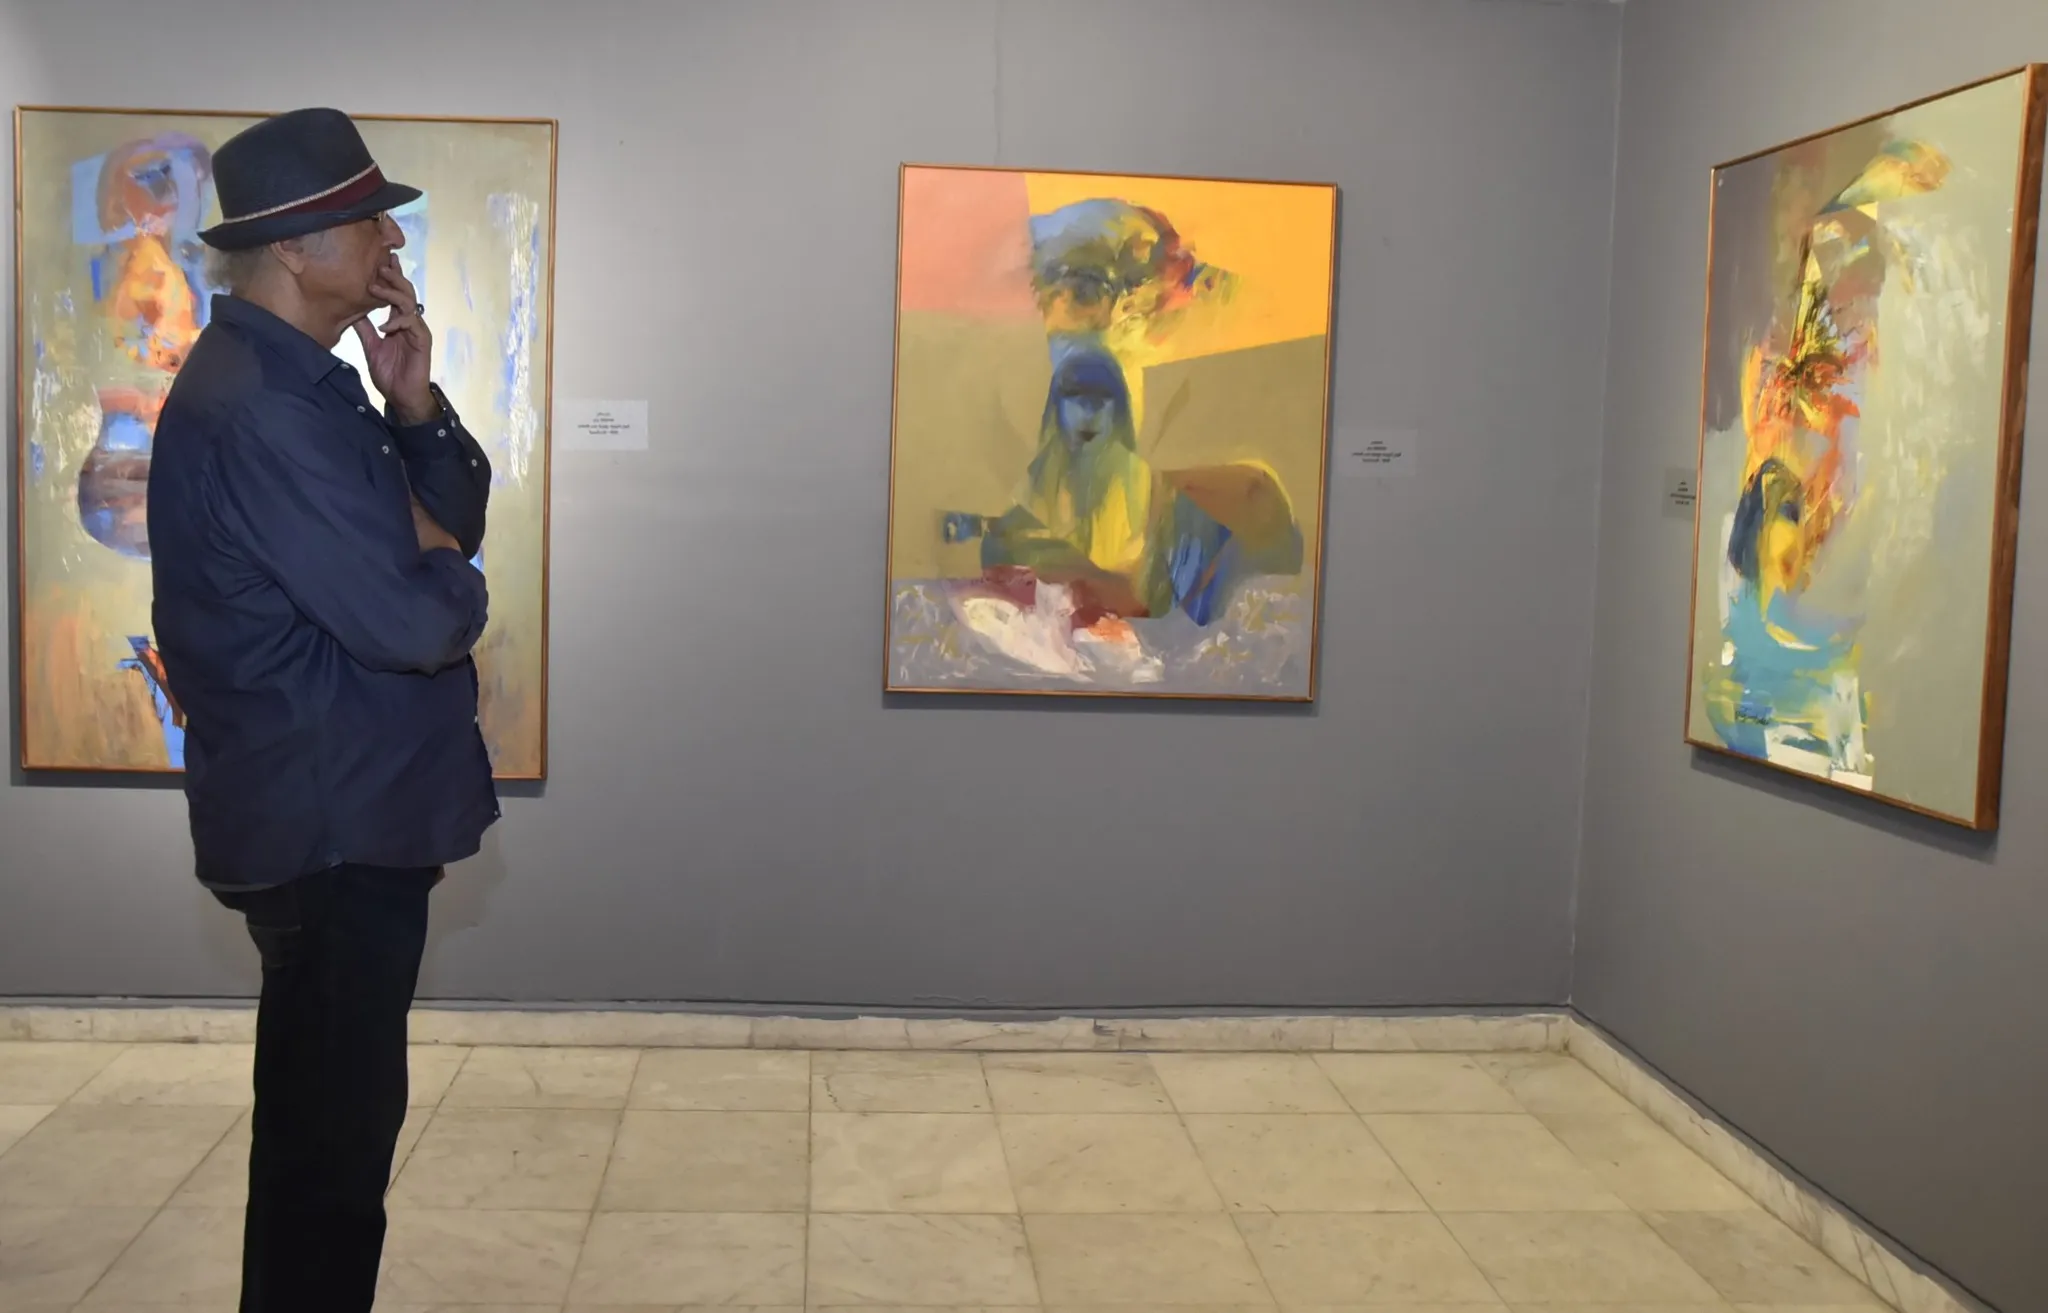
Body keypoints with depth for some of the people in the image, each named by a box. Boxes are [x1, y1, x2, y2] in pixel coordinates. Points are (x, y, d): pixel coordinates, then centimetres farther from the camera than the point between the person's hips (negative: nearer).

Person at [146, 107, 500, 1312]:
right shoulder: (259, 408, -22)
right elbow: (412, 620, -27)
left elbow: (455, 521, 12)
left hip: (346, 812, 10)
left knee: (327, 1120, 21)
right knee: (336, 1133, 1)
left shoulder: (303, 382, 11)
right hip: (328, 824, -10)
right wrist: (443, 572, -5)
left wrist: (412, 408, -4)